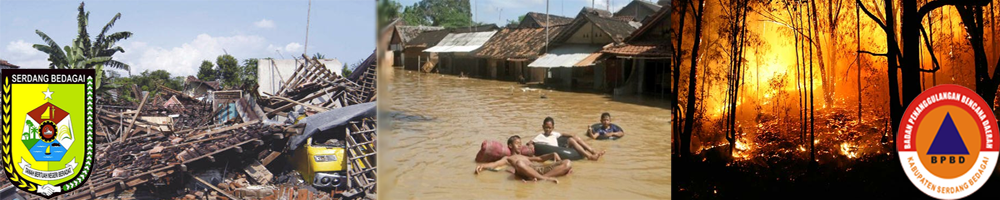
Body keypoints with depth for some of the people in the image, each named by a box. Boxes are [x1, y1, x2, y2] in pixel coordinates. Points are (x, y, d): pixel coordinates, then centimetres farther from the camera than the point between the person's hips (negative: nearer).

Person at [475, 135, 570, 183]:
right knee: (519, 163, -44)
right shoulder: (507, 158, 29)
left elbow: (540, 158, 36)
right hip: (528, 172, -6)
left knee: (567, 163, -17)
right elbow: (494, 164, 12)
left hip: (542, 168, 6)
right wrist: (482, 166, -8)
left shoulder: (526, 157, 44)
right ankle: (545, 178, -39)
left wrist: (552, 154, 16)